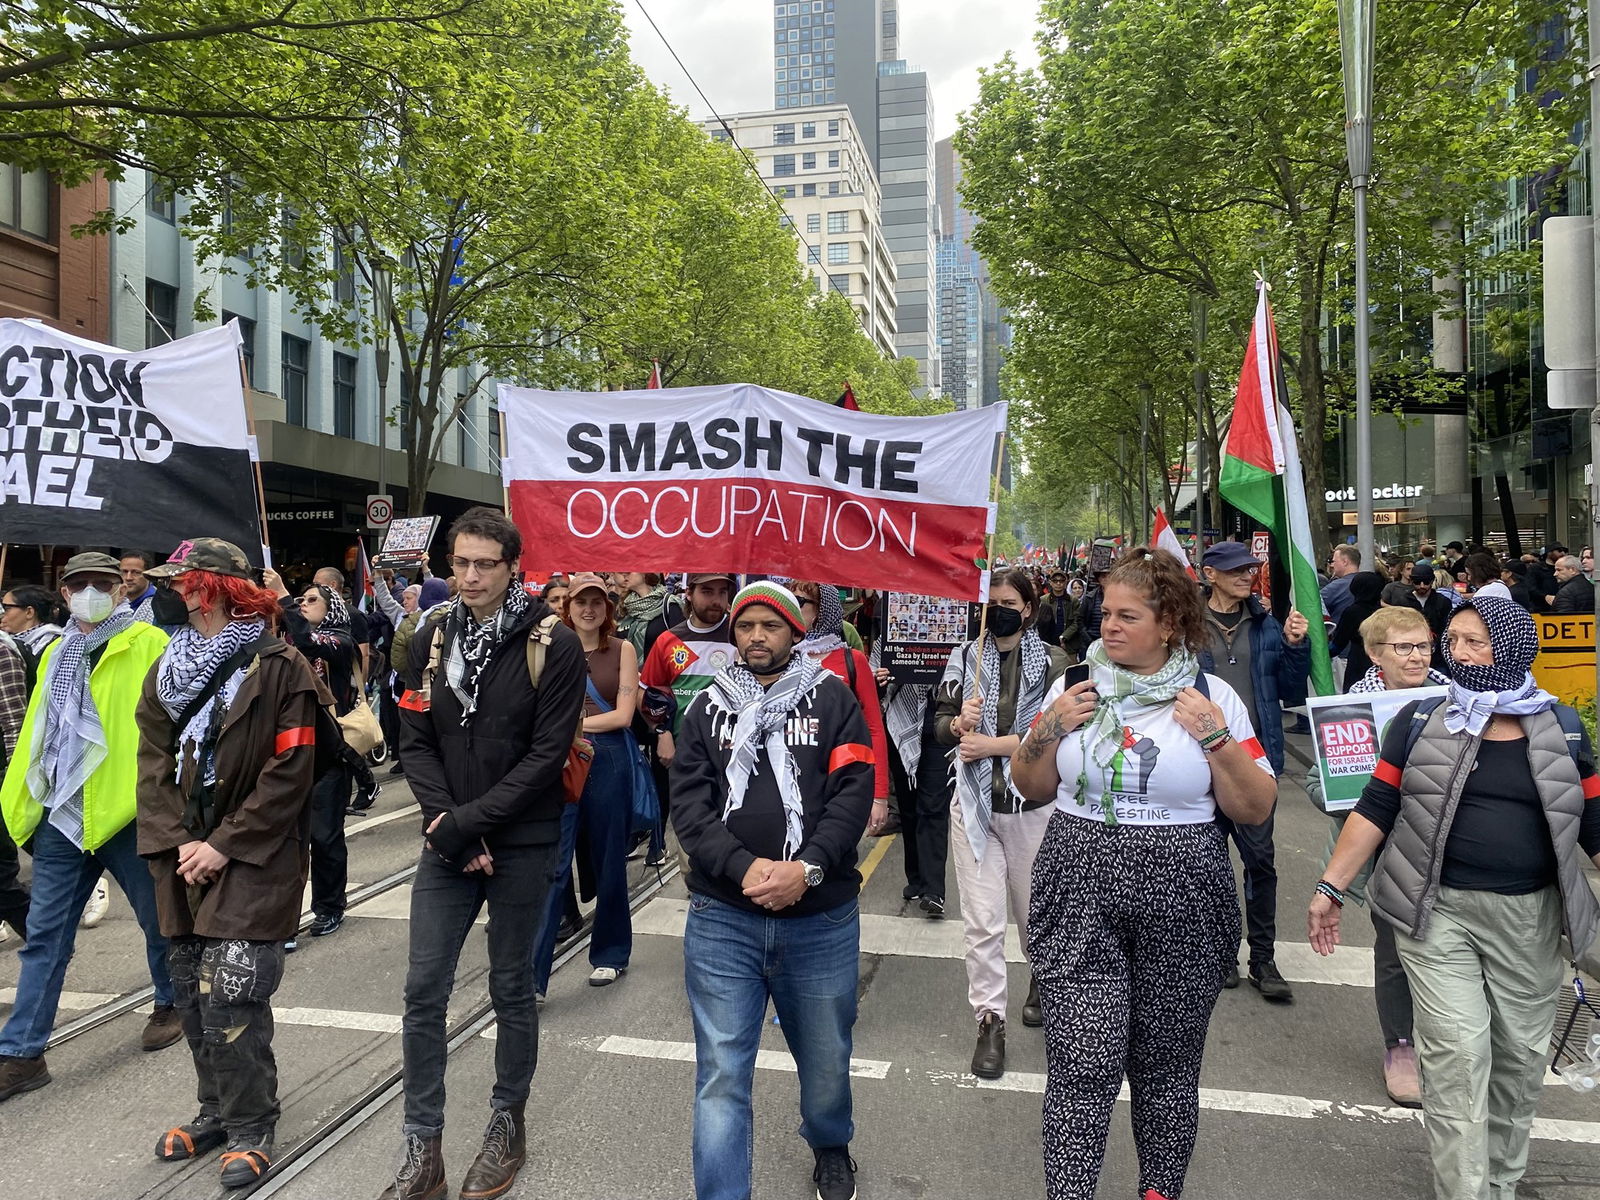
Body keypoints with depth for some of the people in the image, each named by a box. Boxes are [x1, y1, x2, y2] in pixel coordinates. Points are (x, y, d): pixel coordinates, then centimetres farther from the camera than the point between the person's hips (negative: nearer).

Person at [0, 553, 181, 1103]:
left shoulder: (148, 644, -6)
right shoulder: (56, 654, 14)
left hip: (124, 808, -5)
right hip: (60, 811, 5)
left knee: (157, 917, 12)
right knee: (45, 934, 8)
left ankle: (172, 1003, 34)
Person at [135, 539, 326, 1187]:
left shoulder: (279, 667, -10)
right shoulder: (168, 669, 11)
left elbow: (289, 773, -14)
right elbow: (153, 762, 6)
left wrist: (225, 844, -15)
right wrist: (175, 842, -6)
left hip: (252, 863, -6)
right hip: (183, 859, 7)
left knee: (230, 998, -7)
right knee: (193, 995, 14)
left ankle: (251, 1127, 11)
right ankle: (219, 1109, 32)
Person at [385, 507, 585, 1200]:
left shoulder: (553, 644, -10)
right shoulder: (435, 642, 5)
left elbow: (546, 753, -14)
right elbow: (416, 742, 3)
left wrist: (468, 823, -17)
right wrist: (441, 820, -12)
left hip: (521, 845, -4)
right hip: (447, 844, 4)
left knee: (511, 987, 10)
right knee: (424, 990, 4)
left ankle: (508, 1124, 30)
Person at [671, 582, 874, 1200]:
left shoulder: (832, 699, 3)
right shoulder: (708, 706, 7)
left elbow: (852, 793, -6)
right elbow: (689, 804, -2)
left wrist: (807, 868, -20)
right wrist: (745, 867, -17)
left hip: (822, 917, 0)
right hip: (722, 917, 0)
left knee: (826, 1061, 18)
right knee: (721, 1076, 0)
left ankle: (831, 1146, 48)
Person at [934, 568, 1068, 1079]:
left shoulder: (1051, 660, -3)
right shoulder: (965, 657, 6)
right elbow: (940, 723, 6)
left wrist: (992, 743, -16)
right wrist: (958, 723, -16)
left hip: (1033, 805, -1)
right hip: (975, 803, 1)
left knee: (1034, 911, 16)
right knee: (981, 920, -1)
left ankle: (1043, 980, 46)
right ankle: (990, 1021, 12)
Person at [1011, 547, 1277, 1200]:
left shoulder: (1213, 697, -1)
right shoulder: (1073, 685, 3)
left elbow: (1256, 809, 0)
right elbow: (1030, 787, 10)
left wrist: (1216, 739, -13)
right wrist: (1049, 730, -7)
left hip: (1181, 907, 0)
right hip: (1080, 901, 0)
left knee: (1167, 1065, 12)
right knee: (1082, 1066, -5)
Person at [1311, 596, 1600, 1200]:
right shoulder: (1420, 721, 0)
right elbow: (1375, 809, 0)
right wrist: (1330, 887, -4)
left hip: (1530, 919, 2)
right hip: (1437, 910, -2)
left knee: (1521, 1057, 11)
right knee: (1458, 1054, -8)